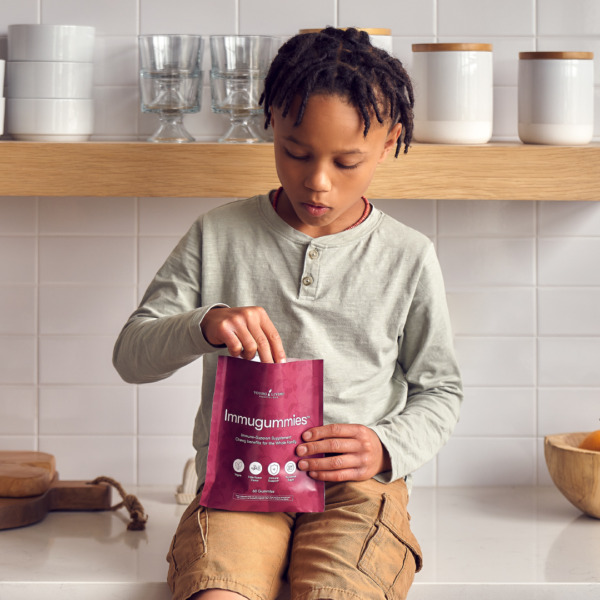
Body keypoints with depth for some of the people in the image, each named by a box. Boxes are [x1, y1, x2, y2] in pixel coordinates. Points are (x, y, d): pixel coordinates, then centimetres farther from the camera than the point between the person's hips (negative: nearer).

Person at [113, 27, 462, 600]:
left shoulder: (408, 258, 7)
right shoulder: (218, 237, 8)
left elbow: (439, 390, 16)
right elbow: (131, 353, 7)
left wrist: (387, 448, -5)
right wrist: (204, 326, -14)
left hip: (357, 486, 0)